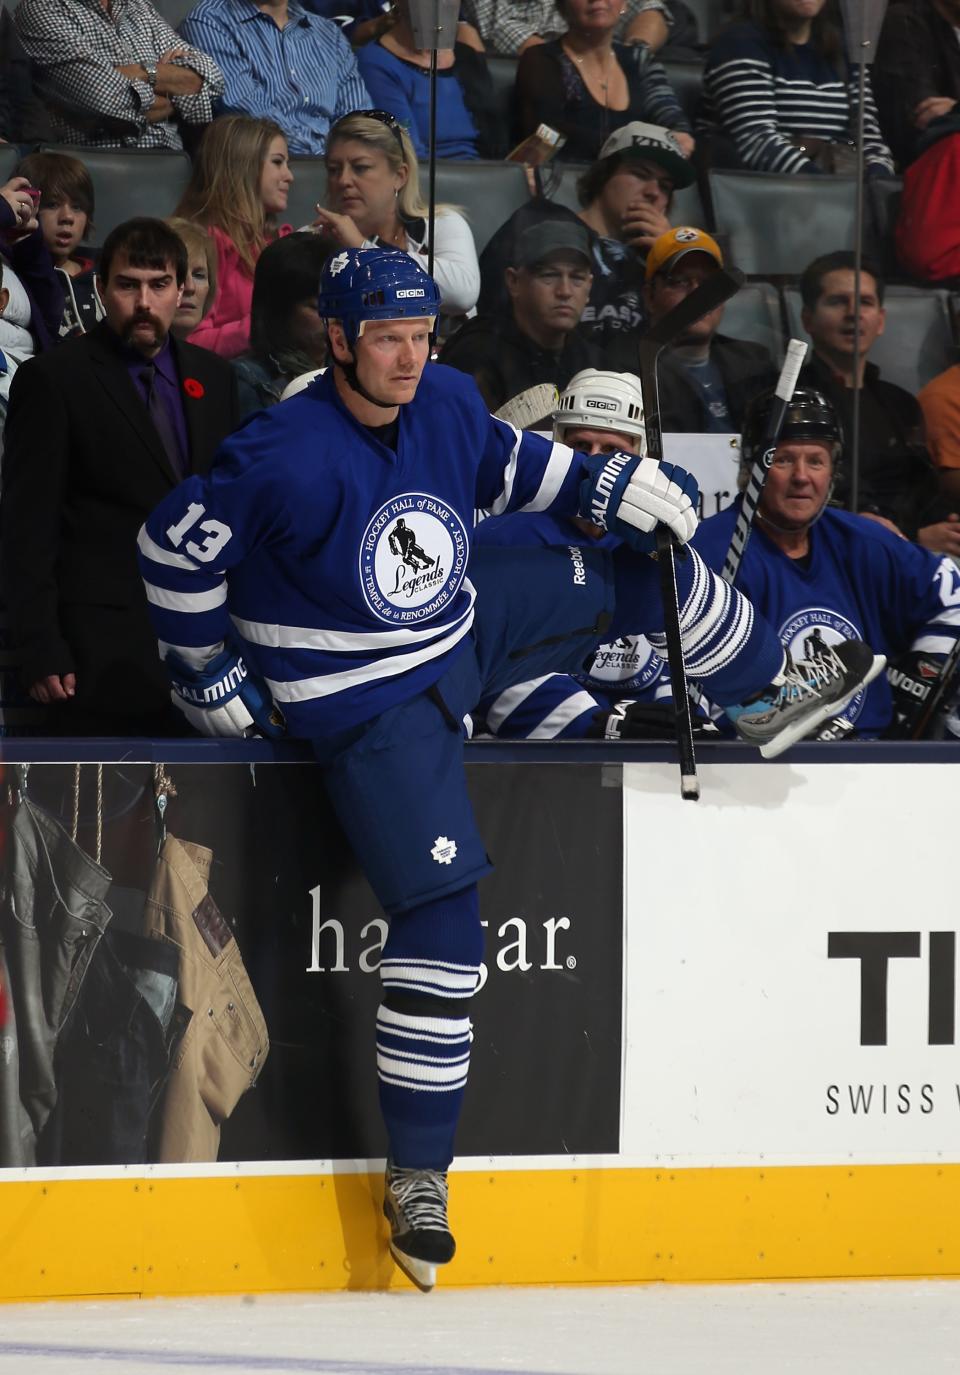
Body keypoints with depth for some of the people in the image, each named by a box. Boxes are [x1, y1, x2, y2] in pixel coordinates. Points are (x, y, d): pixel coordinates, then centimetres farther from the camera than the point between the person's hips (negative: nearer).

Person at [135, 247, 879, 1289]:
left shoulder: (445, 405, -7)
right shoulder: (288, 458, -30)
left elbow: (504, 463, 16)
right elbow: (175, 543, -20)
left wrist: (607, 486, 6)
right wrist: (207, 672, -10)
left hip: (467, 631, 7)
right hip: (367, 707, -7)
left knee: (641, 573, 15)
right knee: (440, 914, -14)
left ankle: (769, 686, 48)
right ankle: (416, 1178, -4)